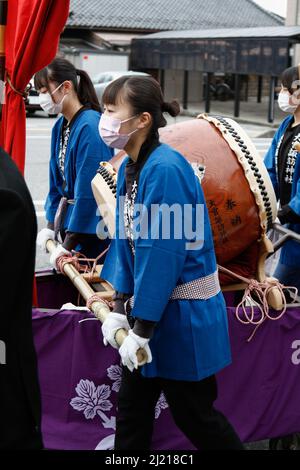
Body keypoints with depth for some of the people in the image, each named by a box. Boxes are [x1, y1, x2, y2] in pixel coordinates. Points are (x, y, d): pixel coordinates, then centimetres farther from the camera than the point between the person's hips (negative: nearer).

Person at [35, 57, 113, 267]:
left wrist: (68, 246, -19)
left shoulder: (89, 127, -22)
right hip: (66, 217, 8)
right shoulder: (60, 126, 5)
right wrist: (51, 225, 10)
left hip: (90, 228, -8)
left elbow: (88, 189, -23)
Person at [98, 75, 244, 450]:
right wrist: (120, 309, 3)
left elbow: (162, 252, -25)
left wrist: (141, 328, -20)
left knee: (193, 414, 8)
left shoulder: (165, 169, -24)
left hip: (182, 312, -8)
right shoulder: (129, 168, 4)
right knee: (132, 406, 15)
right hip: (148, 304, 8)